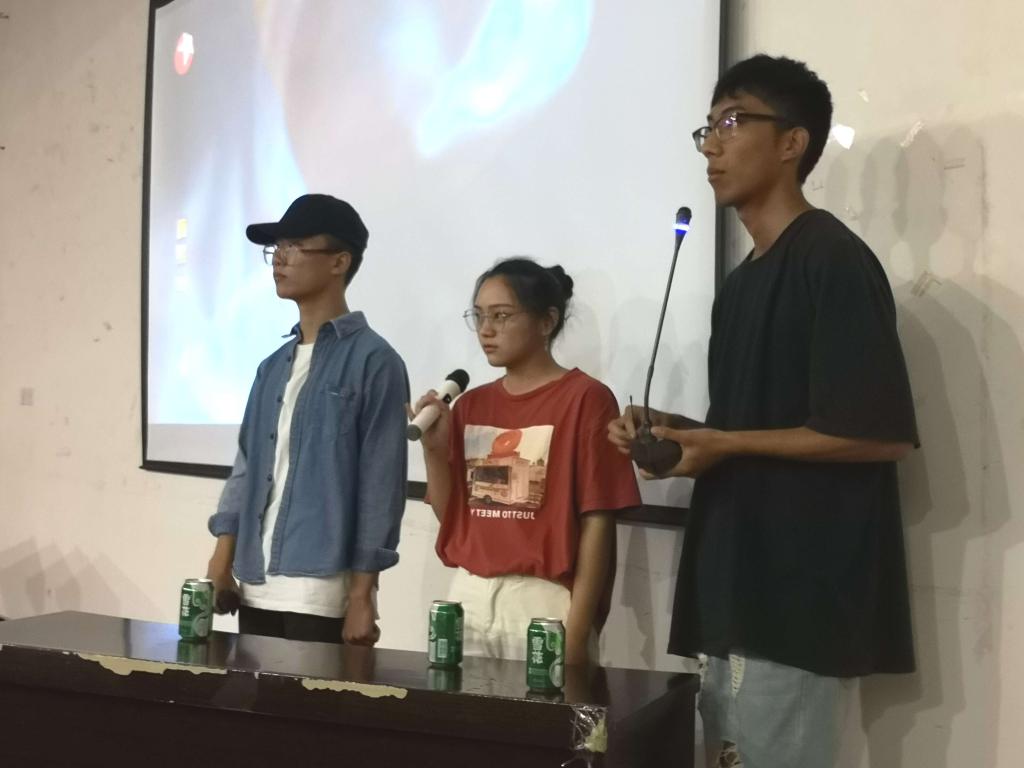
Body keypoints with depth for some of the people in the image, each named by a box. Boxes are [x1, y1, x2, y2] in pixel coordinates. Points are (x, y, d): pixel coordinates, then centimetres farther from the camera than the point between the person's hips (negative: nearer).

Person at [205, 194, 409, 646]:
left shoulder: (373, 361, -7)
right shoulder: (273, 367, 15)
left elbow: (380, 487, -10)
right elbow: (247, 466, 15)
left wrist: (361, 597, -12)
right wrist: (220, 565, 6)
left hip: (323, 595, -6)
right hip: (255, 591, 7)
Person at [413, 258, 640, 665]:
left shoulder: (585, 398, -7)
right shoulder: (471, 404, 10)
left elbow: (597, 521, -10)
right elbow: (449, 514, 12)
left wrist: (577, 630, -14)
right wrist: (434, 447, -4)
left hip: (544, 601, -5)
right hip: (469, 597, 5)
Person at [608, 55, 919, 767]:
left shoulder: (833, 260, -12)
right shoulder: (744, 280, 16)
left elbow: (880, 434, -18)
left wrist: (725, 445, -14)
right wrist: (674, 431, 5)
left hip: (804, 590, -9)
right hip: (740, 586, 9)